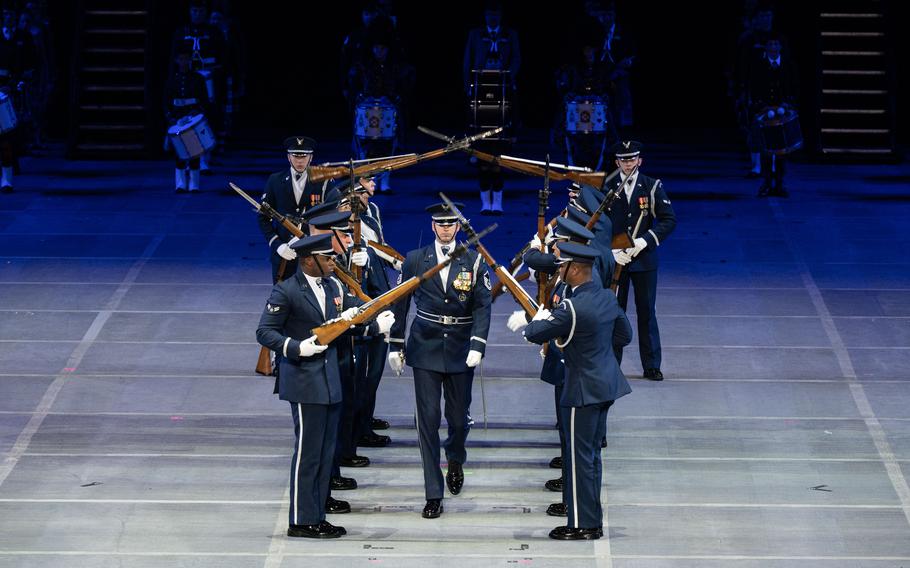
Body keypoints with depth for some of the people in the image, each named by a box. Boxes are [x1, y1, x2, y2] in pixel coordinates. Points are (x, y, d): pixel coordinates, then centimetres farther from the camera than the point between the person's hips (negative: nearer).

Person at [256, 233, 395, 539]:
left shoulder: (332, 287, 10)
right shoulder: (286, 292, -13)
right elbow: (264, 332, -13)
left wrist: (374, 325, 7)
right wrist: (297, 348, -25)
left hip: (330, 381, 8)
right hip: (304, 381, -8)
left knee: (325, 453, 12)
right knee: (307, 453, -5)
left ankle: (317, 516, 20)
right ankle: (301, 521, 3)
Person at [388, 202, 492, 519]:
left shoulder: (474, 262, 0)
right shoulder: (415, 260, 2)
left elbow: (482, 306, -5)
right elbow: (400, 303, 7)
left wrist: (477, 346, -16)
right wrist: (396, 346, 5)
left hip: (461, 350, 0)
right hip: (425, 349, 0)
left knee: (459, 418, 9)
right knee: (428, 420, -4)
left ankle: (455, 461, 44)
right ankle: (433, 495, 0)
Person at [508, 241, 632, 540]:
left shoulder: (572, 308, -24)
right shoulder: (607, 297, 3)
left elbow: (535, 334, -17)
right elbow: (625, 335, 14)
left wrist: (539, 319, 6)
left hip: (583, 391, -9)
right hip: (606, 383, 9)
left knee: (579, 457, 0)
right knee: (591, 454, 18)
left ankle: (583, 525, 6)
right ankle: (593, 521, 25)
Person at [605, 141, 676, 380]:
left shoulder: (652, 187, 0)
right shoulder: (606, 187, 0)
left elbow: (669, 220, -2)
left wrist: (645, 241, -14)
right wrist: (611, 250, -11)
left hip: (644, 259, 0)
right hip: (614, 259, 0)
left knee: (647, 312, 6)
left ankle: (651, 365, 13)